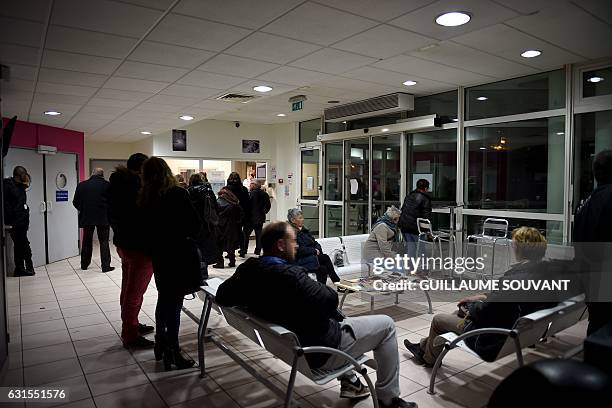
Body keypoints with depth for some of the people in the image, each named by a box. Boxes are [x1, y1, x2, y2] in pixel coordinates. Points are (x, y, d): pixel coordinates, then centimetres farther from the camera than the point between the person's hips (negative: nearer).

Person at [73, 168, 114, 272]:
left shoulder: (81, 185, 1)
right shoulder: (107, 185, -7)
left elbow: (75, 202, 3)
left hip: (86, 217, 3)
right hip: (103, 217, -3)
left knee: (87, 241, 17)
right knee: (104, 241, 3)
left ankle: (84, 264, 26)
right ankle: (106, 266, 0)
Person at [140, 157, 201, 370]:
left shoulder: (146, 198, -1)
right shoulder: (178, 194, -14)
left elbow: (146, 228, 4)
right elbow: (195, 224, -11)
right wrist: (188, 236, 9)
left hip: (157, 255, 5)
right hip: (177, 255, -5)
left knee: (163, 298, 20)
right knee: (174, 302, 2)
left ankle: (160, 344, 32)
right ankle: (173, 352, 9)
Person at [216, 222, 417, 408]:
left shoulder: (249, 269, -6)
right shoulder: (288, 274, -31)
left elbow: (222, 296, 5)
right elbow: (330, 299, -31)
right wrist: (323, 288, -9)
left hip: (288, 344, 9)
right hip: (318, 349, -9)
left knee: (340, 318, 34)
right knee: (386, 324, 6)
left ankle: (349, 381, 34)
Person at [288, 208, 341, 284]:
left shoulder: (303, 230, 17)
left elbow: (315, 243, 17)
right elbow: (299, 250, -19)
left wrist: (317, 249, -6)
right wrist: (314, 251, -11)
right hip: (301, 261, -8)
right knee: (325, 258, -22)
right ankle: (337, 282, -13)